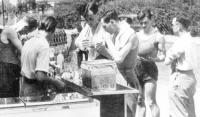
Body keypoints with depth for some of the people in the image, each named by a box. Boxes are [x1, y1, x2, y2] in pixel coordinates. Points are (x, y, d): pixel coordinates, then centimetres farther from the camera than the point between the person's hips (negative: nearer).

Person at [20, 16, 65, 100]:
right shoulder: (44, 46, -19)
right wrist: (56, 82, -12)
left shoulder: (28, 42, 6)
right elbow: (40, 76, -25)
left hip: (23, 88, 8)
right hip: (34, 92, -8)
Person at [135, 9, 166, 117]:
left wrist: (153, 59, -24)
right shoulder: (137, 35, 10)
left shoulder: (158, 37, -4)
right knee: (139, 101, 9)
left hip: (150, 69, -5)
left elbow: (162, 56, -6)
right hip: (137, 69, 5)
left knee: (151, 102, -5)